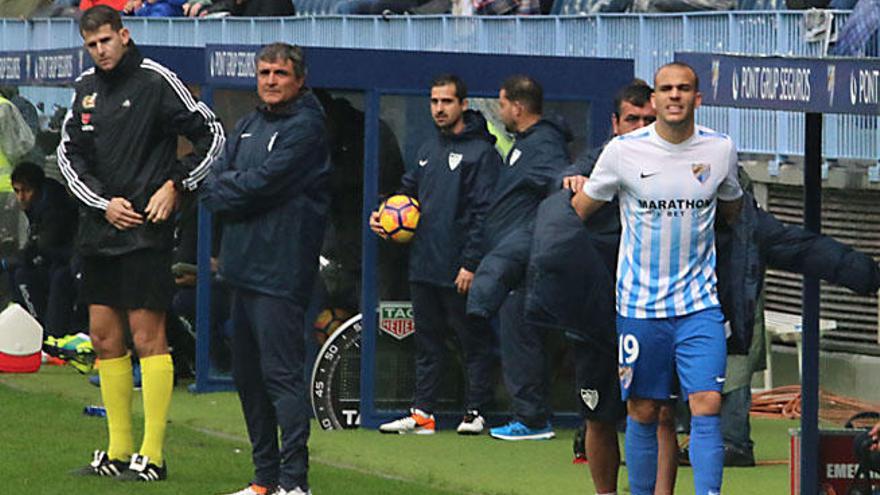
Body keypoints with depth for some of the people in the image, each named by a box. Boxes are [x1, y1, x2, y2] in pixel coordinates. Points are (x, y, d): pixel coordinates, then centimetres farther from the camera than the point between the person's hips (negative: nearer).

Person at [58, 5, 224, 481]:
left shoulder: (156, 81, -7)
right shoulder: (86, 88, 12)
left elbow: (211, 135, -3)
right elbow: (68, 154, 13)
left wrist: (175, 186, -8)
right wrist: (104, 202, -1)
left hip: (145, 230, -7)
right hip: (98, 228, 7)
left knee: (147, 336, -7)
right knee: (104, 338, 8)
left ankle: (152, 455, -5)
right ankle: (119, 451, 15)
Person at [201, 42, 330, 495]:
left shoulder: (306, 127, -8)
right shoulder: (247, 127, 18)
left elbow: (262, 184, -17)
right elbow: (213, 183, 10)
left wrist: (226, 191, -1)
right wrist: (239, 192, -9)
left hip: (281, 268, -9)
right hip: (242, 266, 9)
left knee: (281, 373, -11)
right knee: (247, 373, 13)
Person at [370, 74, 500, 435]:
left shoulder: (481, 153, -7)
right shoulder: (428, 151, 17)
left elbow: (483, 213, -13)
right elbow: (409, 192, 27)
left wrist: (470, 263, -18)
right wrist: (383, 214, 6)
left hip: (459, 272, -8)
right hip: (423, 266, 8)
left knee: (473, 341, 0)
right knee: (427, 341, 10)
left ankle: (476, 412, 5)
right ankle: (422, 412, 14)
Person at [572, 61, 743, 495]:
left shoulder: (720, 150, 1)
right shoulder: (624, 151, -5)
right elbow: (578, 211, 9)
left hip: (700, 305, 1)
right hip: (639, 304, -1)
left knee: (707, 406, -12)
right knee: (643, 412, 4)